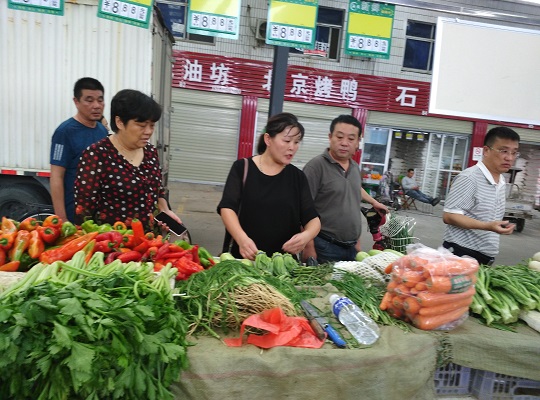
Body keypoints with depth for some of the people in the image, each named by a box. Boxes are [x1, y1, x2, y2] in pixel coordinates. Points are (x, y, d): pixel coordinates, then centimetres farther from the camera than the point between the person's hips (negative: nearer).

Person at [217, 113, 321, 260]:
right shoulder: (242, 168, -3)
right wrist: (242, 238, -31)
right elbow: (227, 208, -12)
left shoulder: (297, 177, 4)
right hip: (244, 256, -2)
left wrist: (306, 235, -23)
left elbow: (313, 219, 0)